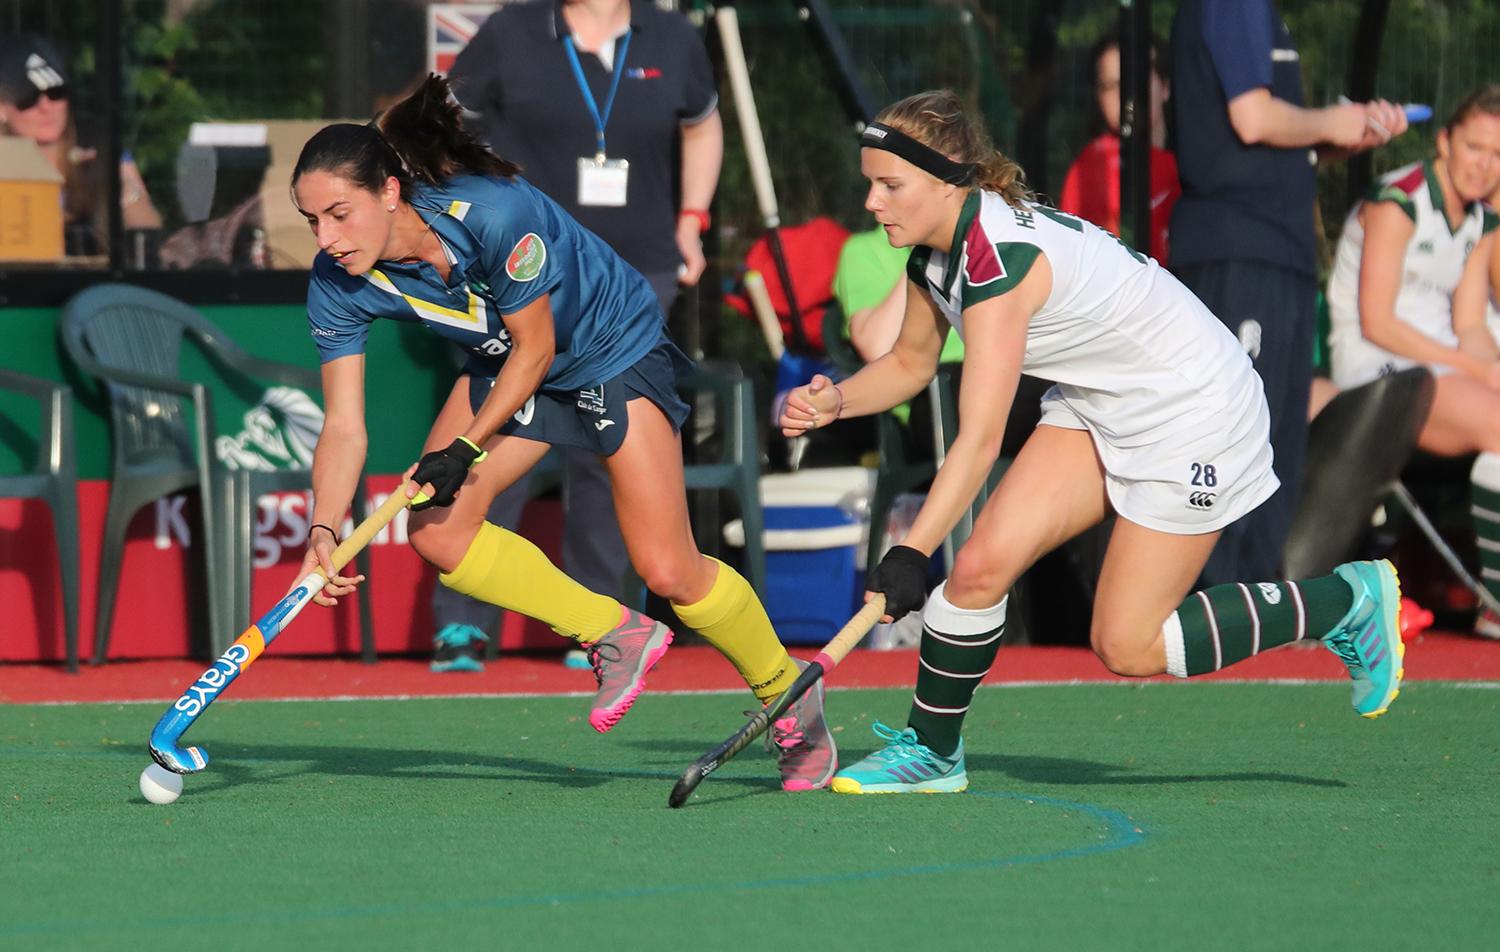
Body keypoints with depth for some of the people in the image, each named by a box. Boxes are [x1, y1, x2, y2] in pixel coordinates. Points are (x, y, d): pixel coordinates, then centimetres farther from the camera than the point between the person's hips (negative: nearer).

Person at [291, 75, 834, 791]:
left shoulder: (494, 213, -37)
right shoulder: (337, 287, -22)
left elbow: (535, 347, -24)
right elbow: (344, 425, -19)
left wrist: (466, 448, -29)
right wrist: (324, 531, -34)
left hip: (614, 349, -6)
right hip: (507, 364, 6)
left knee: (667, 571, -10)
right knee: (435, 530, -14)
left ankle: (789, 694, 16)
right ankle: (615, 634, 5)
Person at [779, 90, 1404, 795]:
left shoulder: (999, 256, -33)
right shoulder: (935, 248, -5)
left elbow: (979, 441, -36)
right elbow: (910, 363, 13)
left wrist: (910, 554, -39)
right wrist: (835, 402, -7)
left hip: (1194, 414, -8)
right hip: (1096, 406, 8)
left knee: (1126, 648, -4)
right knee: (981, 566, -10)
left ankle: (1345, 601, 10)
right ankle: (930, 751, 6)